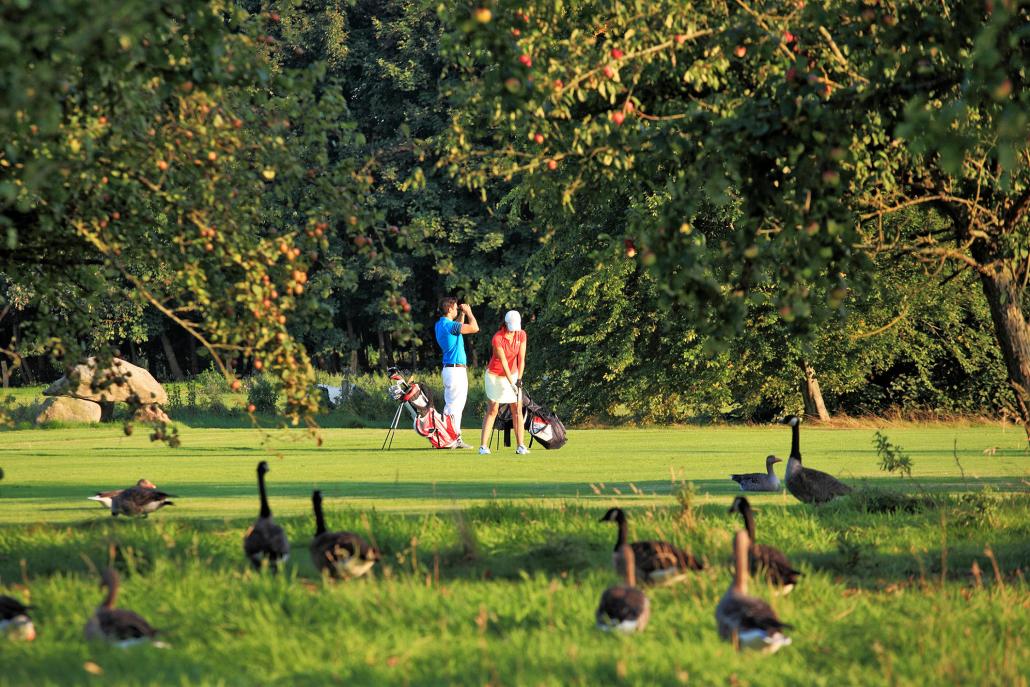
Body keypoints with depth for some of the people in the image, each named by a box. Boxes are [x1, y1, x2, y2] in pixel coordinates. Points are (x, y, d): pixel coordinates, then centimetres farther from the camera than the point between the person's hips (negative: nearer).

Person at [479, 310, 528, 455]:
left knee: (518, 410, -3)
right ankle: (483, 446, -5)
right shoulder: (497, 339, -22)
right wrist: (511, 383, -25)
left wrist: (519, 379, -16)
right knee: (492, 411, -6)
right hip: (495, 376, -4)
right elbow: (504, 362, -23)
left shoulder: (521, 335, -8)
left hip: (513, 374, 4)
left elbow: (521, 359, -7)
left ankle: (521, 446, -4)